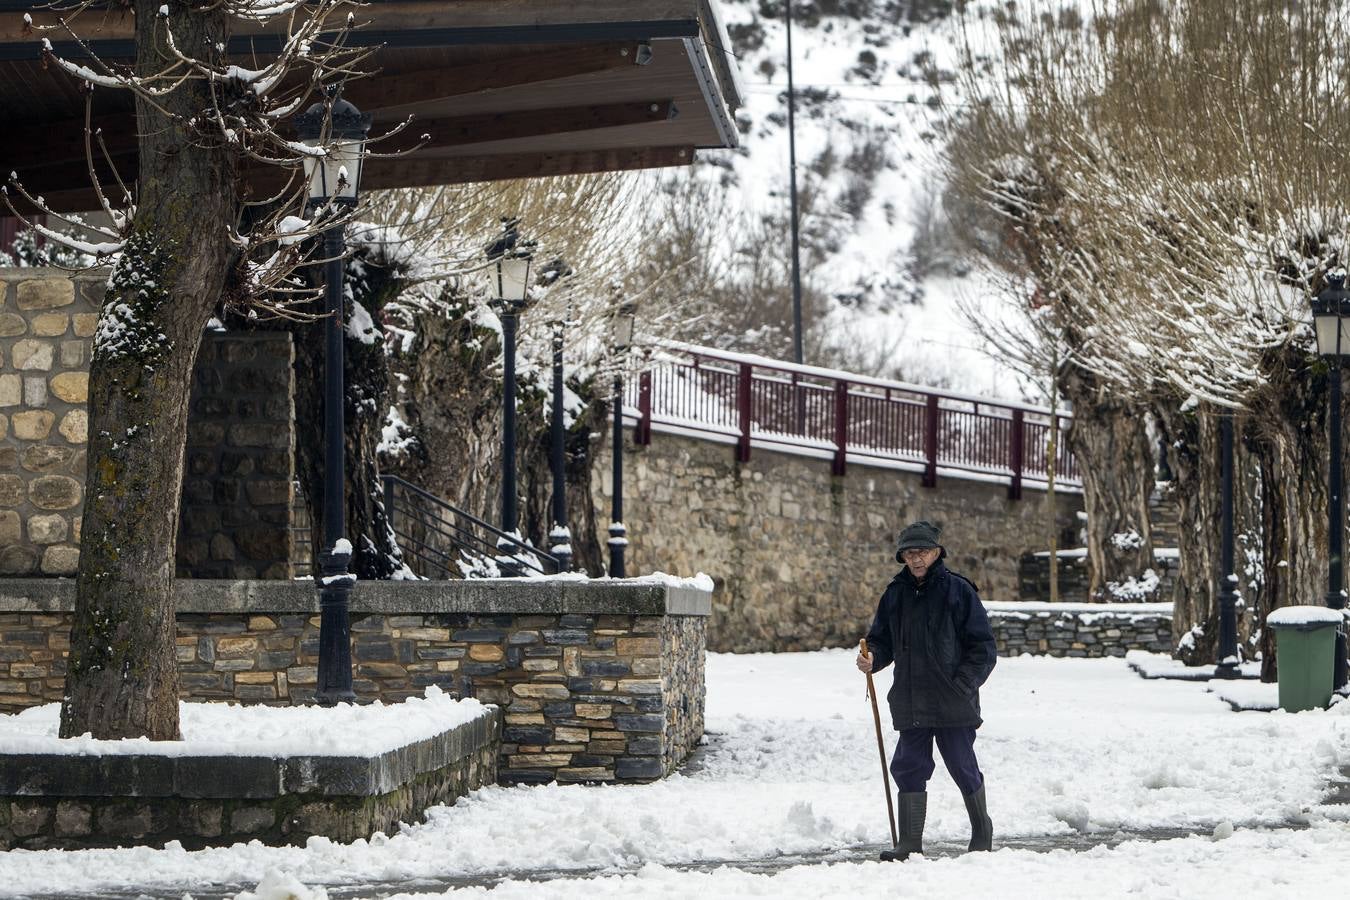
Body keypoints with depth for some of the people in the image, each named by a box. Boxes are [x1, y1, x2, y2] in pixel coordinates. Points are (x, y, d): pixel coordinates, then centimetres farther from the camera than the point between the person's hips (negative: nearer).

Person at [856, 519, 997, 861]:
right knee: (909, 768, 2)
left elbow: (983, 647, -4)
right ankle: (910, 843, 6)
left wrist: (963, 685, -12)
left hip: (953, 704, -4)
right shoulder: (896, 594, 10)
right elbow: (882, 640, 17)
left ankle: (982, 834, 21)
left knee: (963, 767, 3)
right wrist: (872, 659, -6)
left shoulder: (957, 590, -4)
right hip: (910, 703, 4)